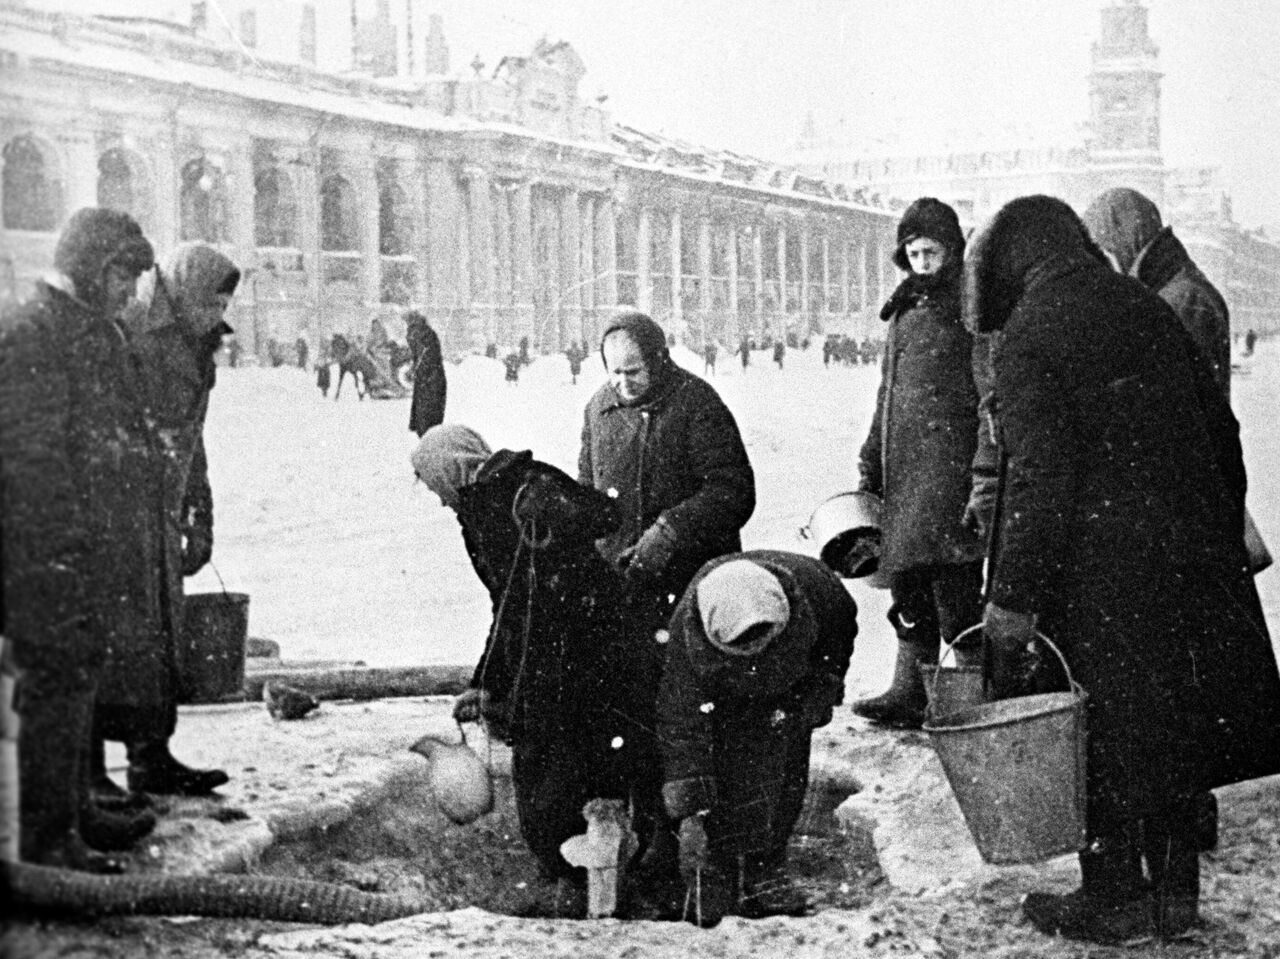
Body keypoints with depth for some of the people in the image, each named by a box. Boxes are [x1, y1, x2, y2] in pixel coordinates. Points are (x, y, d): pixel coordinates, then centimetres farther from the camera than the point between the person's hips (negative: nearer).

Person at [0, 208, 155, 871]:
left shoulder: (97, 331, 15)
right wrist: (66, 541, -22)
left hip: (85, 539, 10)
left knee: (82, 671, 17)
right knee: (57, 684, -6)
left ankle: (75, 811, 29)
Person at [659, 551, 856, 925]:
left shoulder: (807, 581, -37)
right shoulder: (687, 631, -40)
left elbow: (843, 621, -10)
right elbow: (679, 725, -34)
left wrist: (824, 686, -11)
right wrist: (689, 811, -35)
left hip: (792, 686, 3)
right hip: (727, 698, -3)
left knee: (789, 772, -6)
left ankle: (764, 867, 1)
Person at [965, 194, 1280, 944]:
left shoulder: (1030, 337, -11)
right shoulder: (1148, 311, 10)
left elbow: (1040, 475, -19)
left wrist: (1014, 594, -16)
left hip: (1098, 571, -7)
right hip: (1189, 560, 7)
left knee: (1101, 740, 5)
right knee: (1171, 725, 15)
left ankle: (1114, 898, 14)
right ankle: (1174, 890, 25)